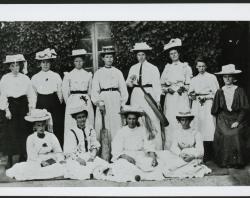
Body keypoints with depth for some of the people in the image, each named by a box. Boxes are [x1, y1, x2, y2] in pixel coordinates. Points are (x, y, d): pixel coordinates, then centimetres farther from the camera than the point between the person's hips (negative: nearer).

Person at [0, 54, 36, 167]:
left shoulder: (25, 78, 4)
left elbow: (31, 94, 7)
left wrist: (31, 107, 0)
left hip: (23, 105, 2)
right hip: (11, 105, -1)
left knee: (23, 130, 3)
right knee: (11, 131, -3)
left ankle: (22, 156, 15)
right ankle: (10, 159, 4)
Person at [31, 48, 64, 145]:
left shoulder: (56, 76, 5)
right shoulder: (35, 78, 7)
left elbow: (59, 93, 9)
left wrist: (59, 104, 7)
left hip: (54, 103, 0)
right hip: (41, 104, 0)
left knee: (57, 127, -2)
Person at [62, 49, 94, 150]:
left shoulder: (88, 75, 9)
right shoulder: (68, 75, 3)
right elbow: (65, 91, 7)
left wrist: (87, 99, 13)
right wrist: (69, 103, 7)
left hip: (86, 103, 2)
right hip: (73, 102, -2)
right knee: (71, 126, -6)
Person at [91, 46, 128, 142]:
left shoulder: (118, 72, 12)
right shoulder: (98, 73, 10)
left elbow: (123, 88, 11)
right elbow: (94, 90, 6)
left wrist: (123, 103, 2)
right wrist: (98, 102, -8)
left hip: (115, 99, 0)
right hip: (103, 99, 0)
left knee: (116, 124, -6)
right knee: (102, 126, -6)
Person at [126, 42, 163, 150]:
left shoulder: (153, 68, 4)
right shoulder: (133, 68, 14)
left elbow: (157, 85, 2)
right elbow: (128, 83, 12)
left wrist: (157, 100, -5)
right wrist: (131, 80, -11)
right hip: (136, 96, 3)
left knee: (153, 121, -7)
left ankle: (157, 149, -2)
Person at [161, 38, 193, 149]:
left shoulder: (185, 67, 8)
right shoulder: (167, 68, 14)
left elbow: (190, 85, 5)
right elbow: (162, 85, 13)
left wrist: (183, 88, -13)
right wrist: (167, 89, -6)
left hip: (182, 98, -1)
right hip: (170, 99, 2)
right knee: (170, 122, -5)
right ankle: (169, 150, -1)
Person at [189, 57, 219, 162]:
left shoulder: (212, 77, 7)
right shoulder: (194, 79, 19)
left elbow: (217, 93, 2)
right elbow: (190, 93, 19)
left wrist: (205, 97, -10)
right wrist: (193, 96, -3)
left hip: (208, 105, -3)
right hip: (197, 106, 4)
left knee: (208, 128, -10)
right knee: (197, 128, -4)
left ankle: (208, 155, -8)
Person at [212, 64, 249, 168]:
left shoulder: (239, 91, 2)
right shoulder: (219, 92, 8)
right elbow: (214, 111, 12)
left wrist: (238, 121, -9)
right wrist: (221, 119, 2)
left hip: (237, 119, -1)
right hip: (223, 120, 1)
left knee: (236, 135, -24)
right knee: (223, 135, -22)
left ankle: (237, 162, -7)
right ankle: (224, 162, -8)